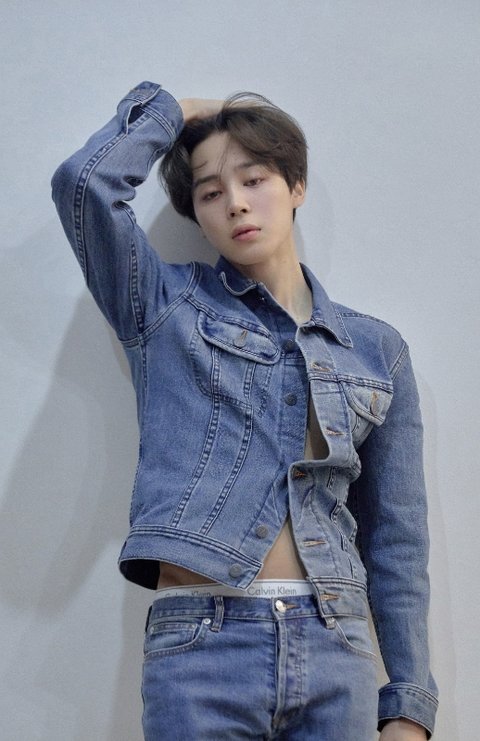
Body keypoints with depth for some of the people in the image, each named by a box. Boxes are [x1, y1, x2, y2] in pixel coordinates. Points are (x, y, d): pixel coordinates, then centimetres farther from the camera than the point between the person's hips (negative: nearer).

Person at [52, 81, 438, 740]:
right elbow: (85, 181, -10)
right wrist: (173, 110, 7)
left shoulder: (377, 349, 10)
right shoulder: (167, 304, 7)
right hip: (201, 642, -2)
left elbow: (395, 535, 10)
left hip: (338, 652, 2)